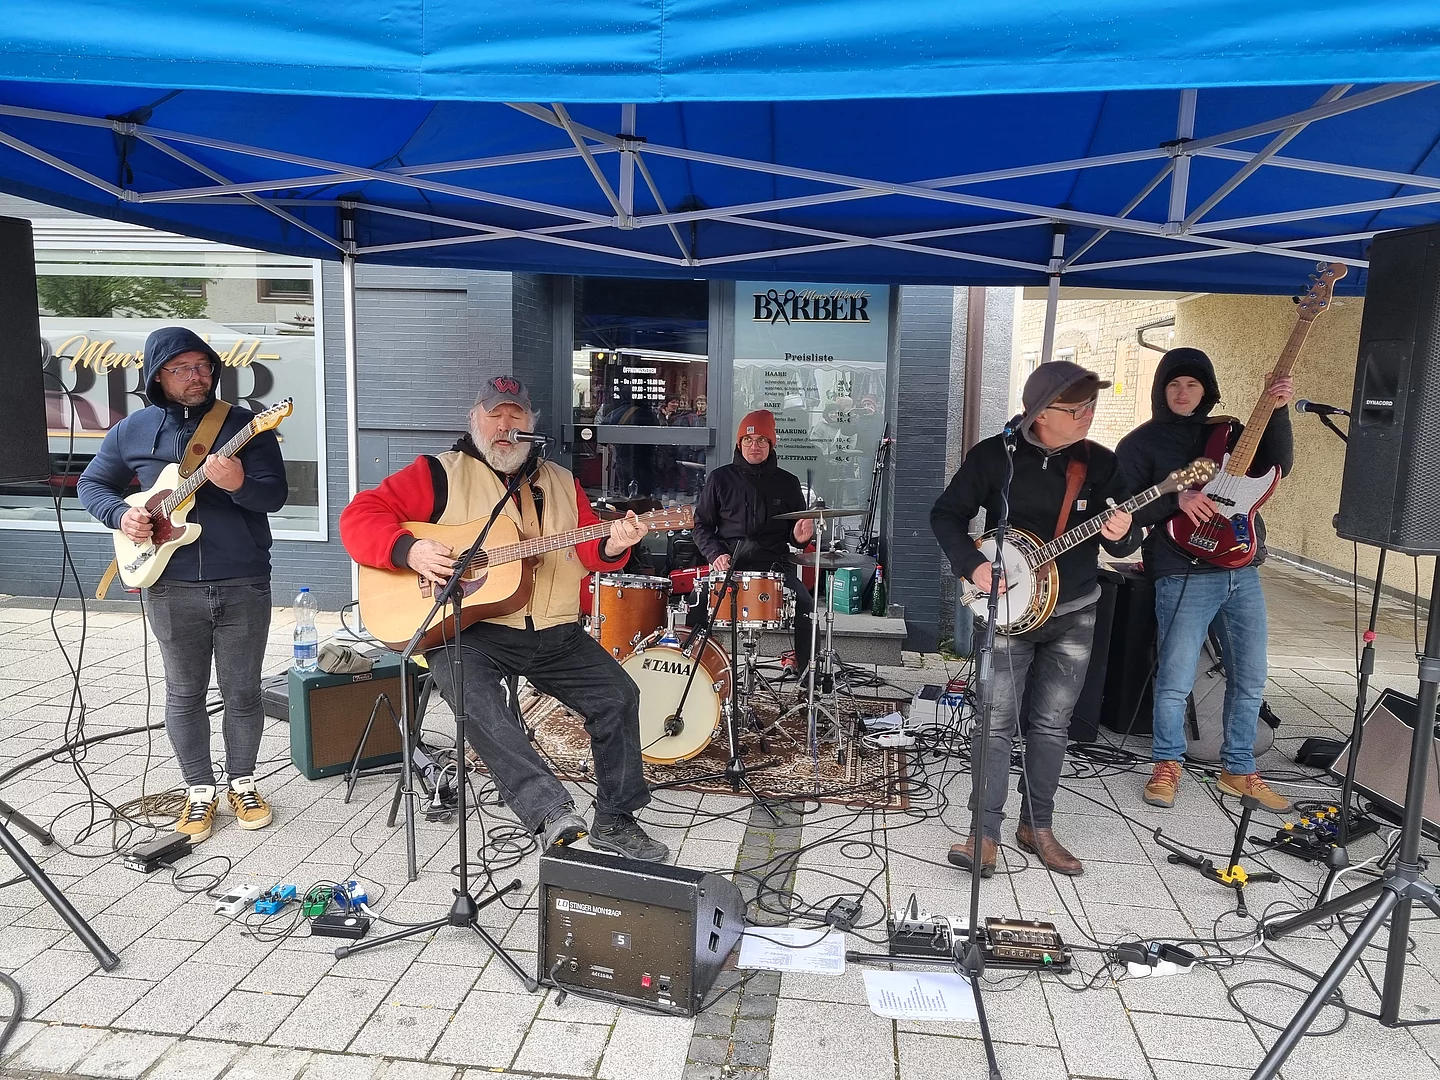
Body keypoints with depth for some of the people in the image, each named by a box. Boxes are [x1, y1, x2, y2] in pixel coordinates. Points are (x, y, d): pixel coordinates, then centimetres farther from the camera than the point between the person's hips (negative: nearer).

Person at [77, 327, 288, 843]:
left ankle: (242, 783, 26)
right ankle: (199, 790, 26)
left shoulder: (244, 425, -2)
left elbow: (276, 494, -9)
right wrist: (121, 513, -4)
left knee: (243, 691, 8)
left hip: (244, 585, -1)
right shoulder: (132, 431, 6)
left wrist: (239, 484, -29)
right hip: (171, 587, 2)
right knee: (184, 693, 10)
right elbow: (92, 484, 17)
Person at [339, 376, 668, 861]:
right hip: (464, 627, -4)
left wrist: (612, 546, -11)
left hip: (554, 633, 4)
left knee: (619, 694, -7)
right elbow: (359, 515, -2)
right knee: (475, 698, -35)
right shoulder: (440, 473, 4)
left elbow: (588, 550, 13)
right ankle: (551, 810, -36)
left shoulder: (560, 482, 18)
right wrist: (409, 549, -20)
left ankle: (614, 819, 7)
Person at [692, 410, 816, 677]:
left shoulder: (787, 483, 11)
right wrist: (715, 554, -8)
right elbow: (702, 524, 11)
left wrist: (800, 536, -7)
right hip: (728, 563, 0)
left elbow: (797, 529, 18)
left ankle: (808, 675, -9)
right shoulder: (720, 479, 9)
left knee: (805, 604, -23)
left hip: (775, 564, 1)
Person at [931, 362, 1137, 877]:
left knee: (1052, 724, 10)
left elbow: (1124, 540, 6)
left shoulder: (1101, 462, 0)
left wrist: (1121, 534, -18)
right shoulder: (994, 455, -9)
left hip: (1073, 614, 3)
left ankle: (1037, 826, 24)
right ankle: (985, 832, 3)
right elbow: (946, 514, -4)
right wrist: (973, 564, -17)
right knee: (997, 722, -6)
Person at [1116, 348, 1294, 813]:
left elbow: (1277, 465, 2)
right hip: (1184, 576, -5)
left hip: (1242, 572, 5)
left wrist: (1277, 410, -10)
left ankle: (1238, 771, 27)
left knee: (1250, 679, 11)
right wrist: (1176, 500, -23)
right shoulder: (1141, 443, 0)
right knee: (1175, 682, -4)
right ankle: (1167, 764, 19)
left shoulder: (1228, 431, 13)